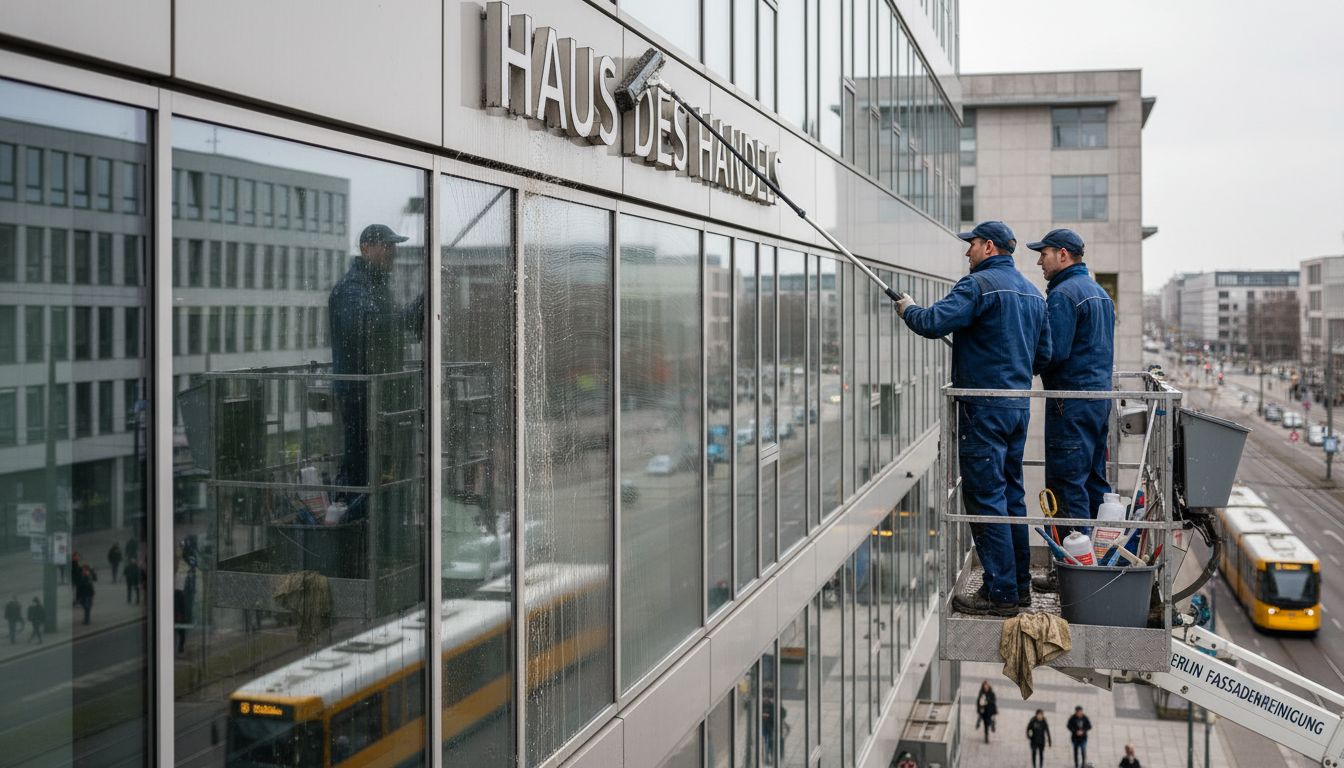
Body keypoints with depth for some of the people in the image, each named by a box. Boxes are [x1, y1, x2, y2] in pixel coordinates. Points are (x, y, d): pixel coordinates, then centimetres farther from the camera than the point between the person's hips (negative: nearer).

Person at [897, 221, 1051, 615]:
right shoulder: (1032, 292, 15)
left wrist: (908, 308, -3)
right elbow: (1044, 355, 18)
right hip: (1019, 404, 9)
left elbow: (934, 322, -23)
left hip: (984, 406, -9)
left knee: (985, 497, -5)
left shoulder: (979, 284, -12)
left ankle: (1001, 593, -3)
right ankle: (1020, 584, 23)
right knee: (1011, 493, 16)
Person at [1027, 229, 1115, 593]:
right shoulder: (1098, 291, 18)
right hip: (1101, 395, 10)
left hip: (1071, 402, -10)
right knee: (1095, 481, 14)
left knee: (1067, 484, -6)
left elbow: (1054, 352, -20)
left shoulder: (1063, 294, -13)